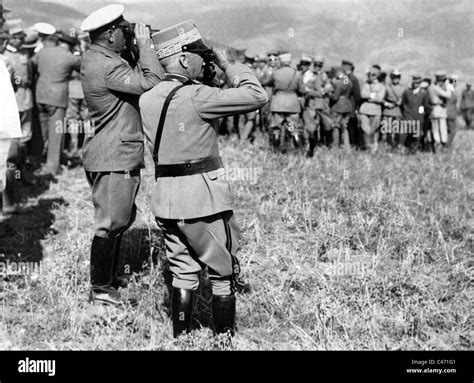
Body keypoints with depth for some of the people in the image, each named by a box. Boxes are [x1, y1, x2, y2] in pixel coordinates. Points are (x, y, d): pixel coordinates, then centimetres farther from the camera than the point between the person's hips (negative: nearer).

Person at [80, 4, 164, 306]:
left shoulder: (98, 58, 11)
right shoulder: (105, 66, -22)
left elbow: (135, 78, 14)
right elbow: (153, 83, -27)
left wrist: (144, 48, 3)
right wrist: (145, 45, -17)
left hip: (121, 155, 11)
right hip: (113, 159, -11)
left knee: (122, 217, 21)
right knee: (111, 223, -2)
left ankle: (111, 274, 35)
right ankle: (101, 289, 9)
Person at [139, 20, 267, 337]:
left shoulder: (146, 100, 4)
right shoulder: (196, 97, -16)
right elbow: (257, 96, -15)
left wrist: (203, 78, 15)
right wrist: (229, 65, -3)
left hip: (165, 197, 7)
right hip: (203, 196, -6)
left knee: (183, 272, 17)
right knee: (223, 273, 8)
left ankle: (180, 339, 21)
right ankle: (225, 338, 15)